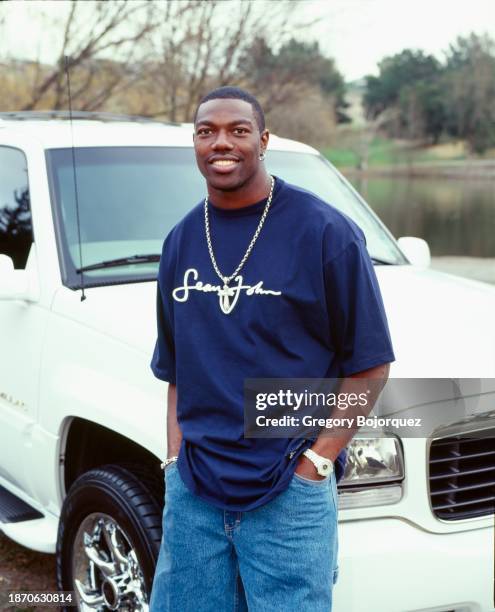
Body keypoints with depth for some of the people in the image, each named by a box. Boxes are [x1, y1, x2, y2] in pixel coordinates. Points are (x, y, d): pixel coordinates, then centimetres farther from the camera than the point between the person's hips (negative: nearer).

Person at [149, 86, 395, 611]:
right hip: (191, 495, 5)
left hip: (290, 494, -4)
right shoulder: (181, 240, 9)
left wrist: (314, 463, -11)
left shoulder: (323, 231, -7)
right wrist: (175, 457, 5)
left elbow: (370, 365, -6)